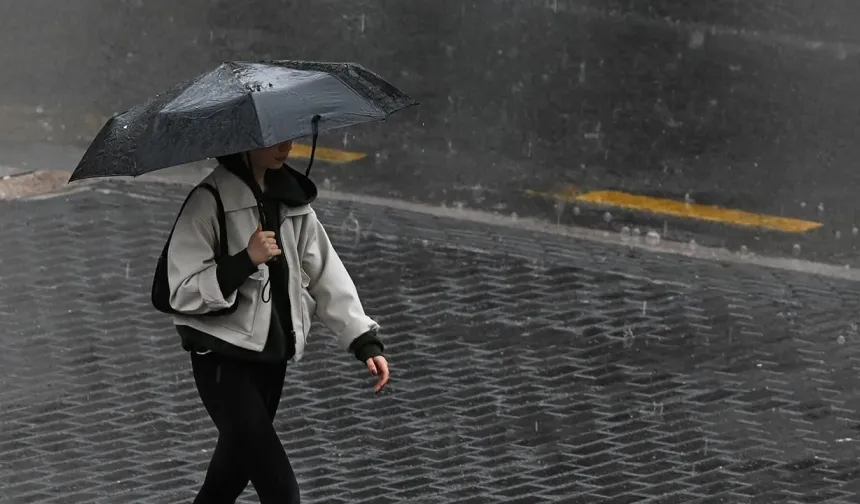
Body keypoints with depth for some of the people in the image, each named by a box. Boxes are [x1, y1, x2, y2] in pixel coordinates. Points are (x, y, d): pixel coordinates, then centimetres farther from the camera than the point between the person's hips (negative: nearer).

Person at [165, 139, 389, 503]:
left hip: (272, 356, 7)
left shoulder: (289, 197, 7)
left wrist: (364, 340, -1)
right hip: (224, 361, -7)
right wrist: (245, 262, -29)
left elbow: (325, 272, 7)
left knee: (237, 465, 21)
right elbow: (183, 292, -19)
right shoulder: (208, 202, -16)